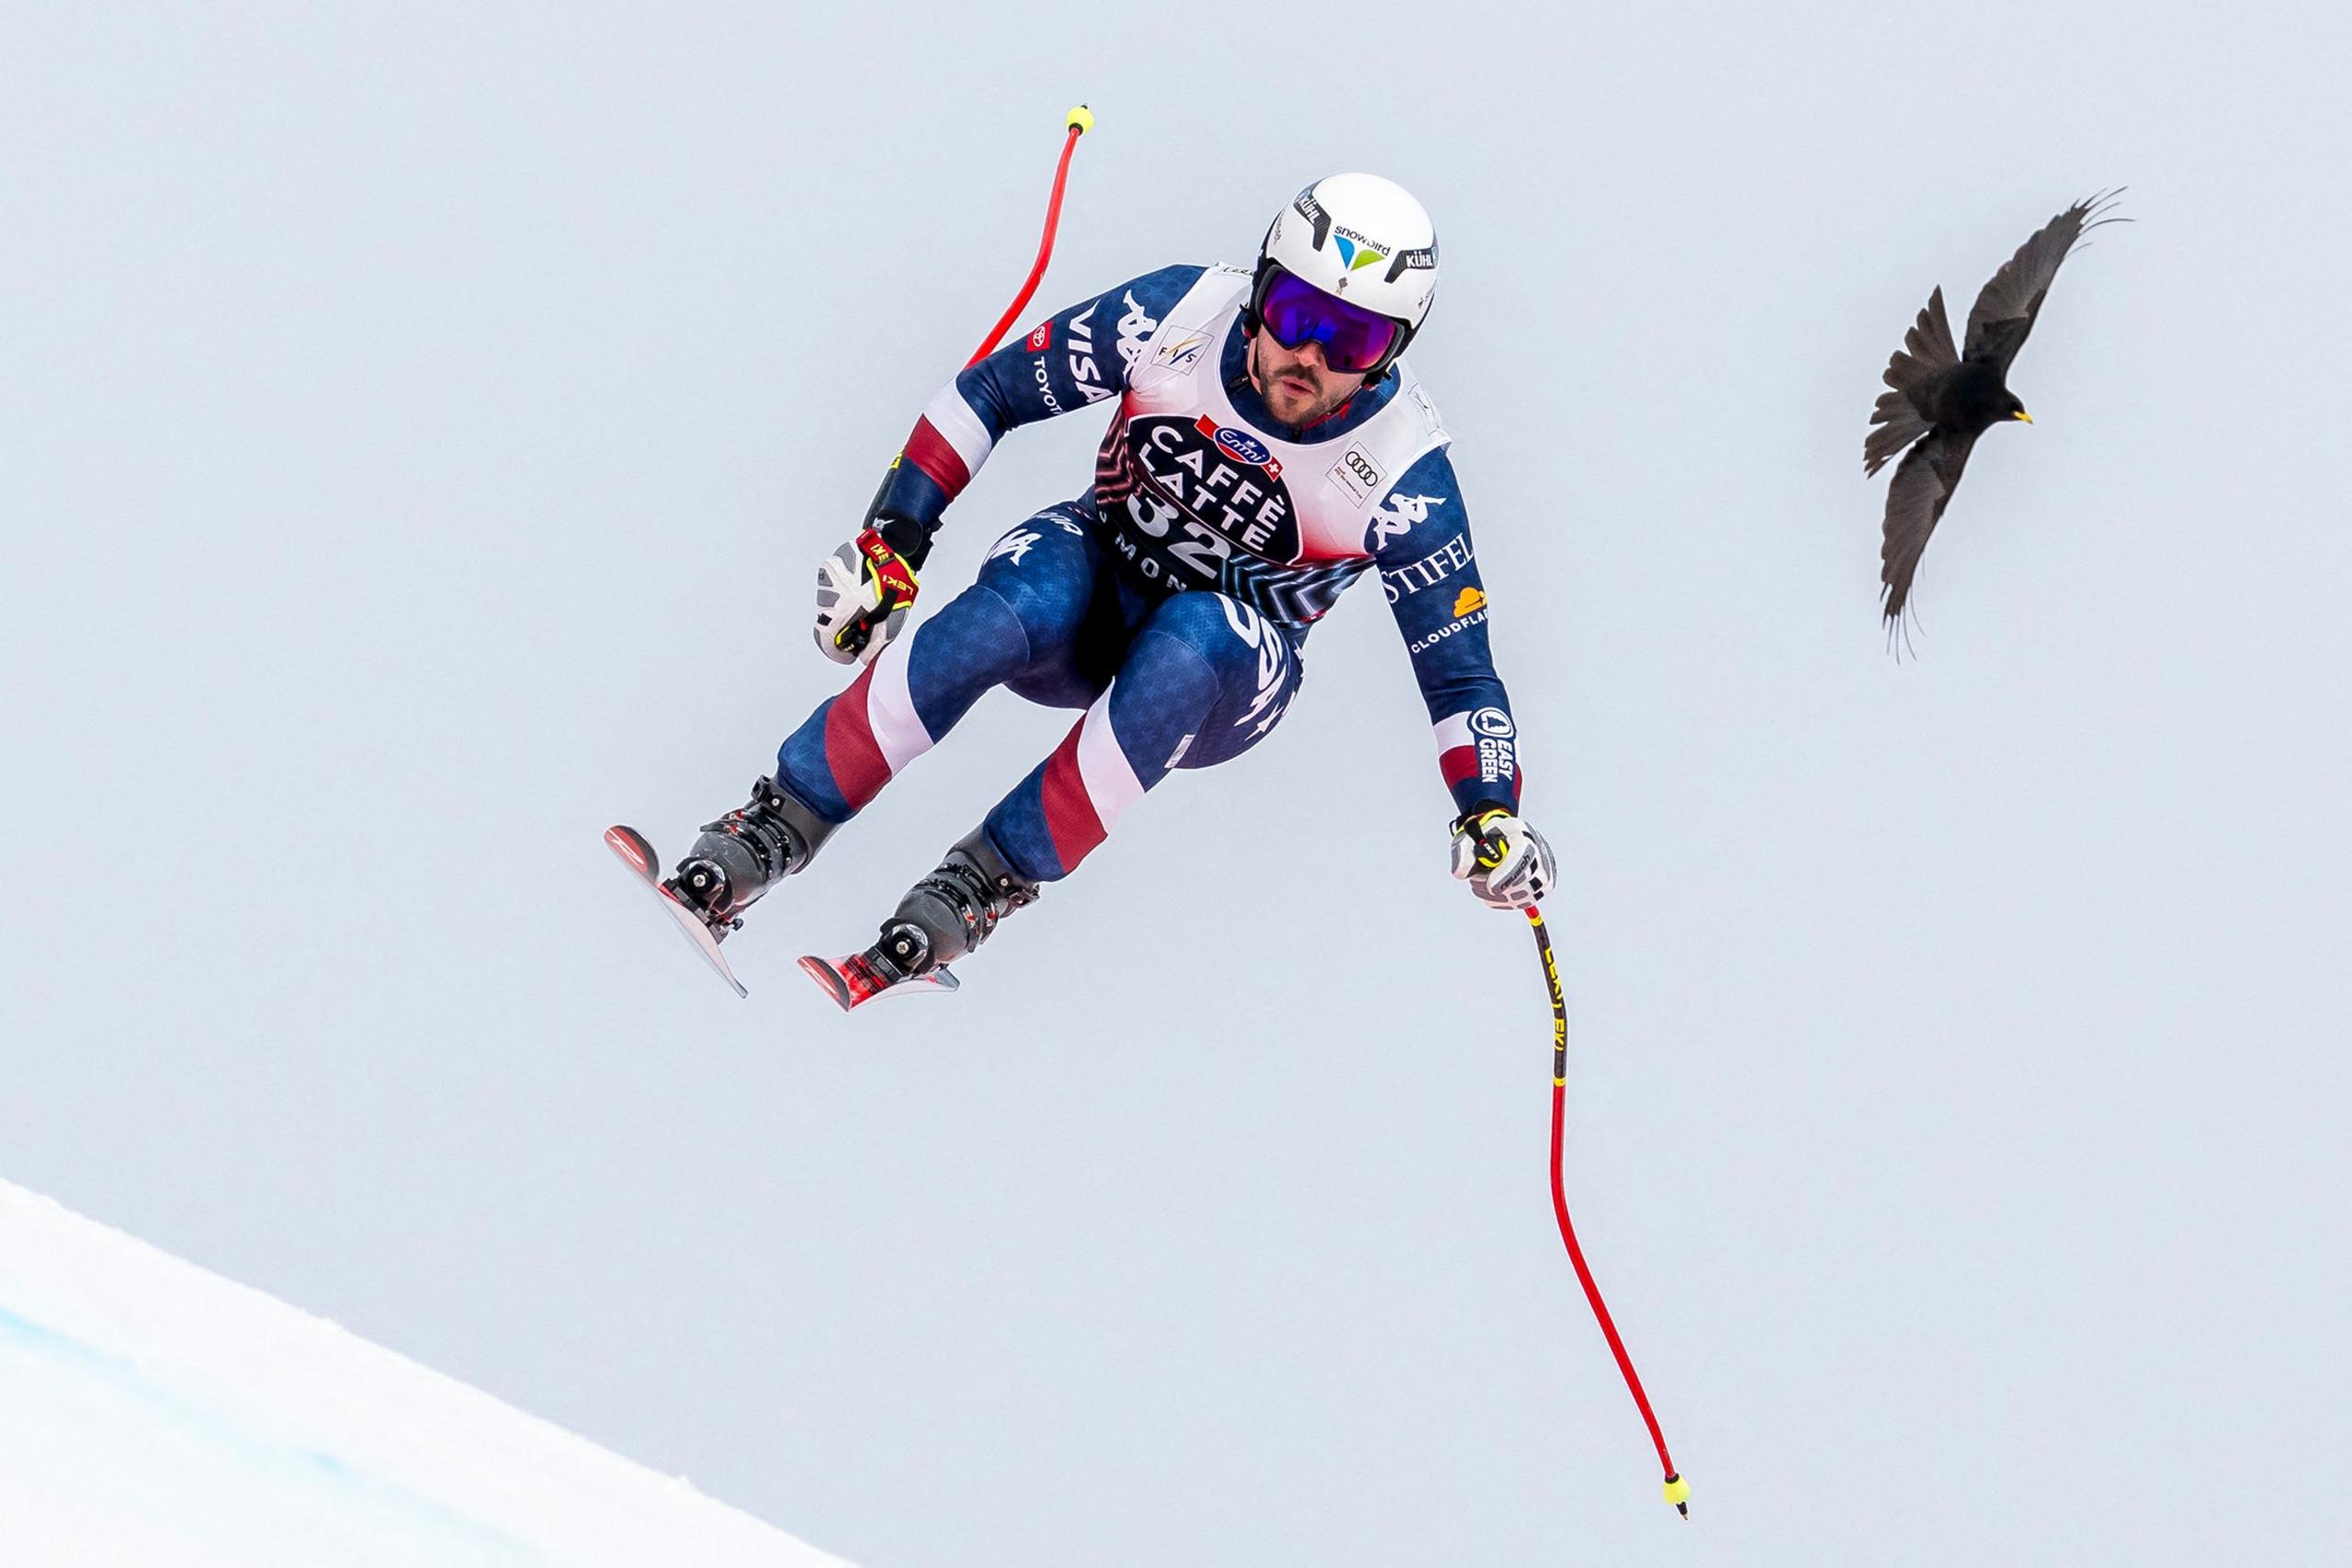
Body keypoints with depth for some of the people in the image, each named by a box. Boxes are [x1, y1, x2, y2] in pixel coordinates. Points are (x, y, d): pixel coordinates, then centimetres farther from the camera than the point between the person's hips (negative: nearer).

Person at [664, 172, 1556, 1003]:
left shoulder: (1402, 476, -22)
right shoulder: (1179, 317, -20)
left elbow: (1458, 671, -14)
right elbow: (989, 394, -6)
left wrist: (1490, 814, -31)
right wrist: (893, 540, -12)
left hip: (1228, 683, -1)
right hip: (1099, 570, 1)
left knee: (1189, 642, -39)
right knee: (1014, 613, -36)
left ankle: (995, 876, -29)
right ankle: (779, 825, -27)